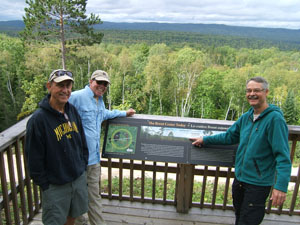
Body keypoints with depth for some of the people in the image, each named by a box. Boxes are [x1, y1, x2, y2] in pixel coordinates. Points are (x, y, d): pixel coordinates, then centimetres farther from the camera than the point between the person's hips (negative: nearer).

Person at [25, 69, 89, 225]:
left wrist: (83, 166, 9)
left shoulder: (73, 111, 0)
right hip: (55, 185, -5)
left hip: (79, 179, 6)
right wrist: (45, 185, -10)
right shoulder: (38, 119, -20)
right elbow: (34, 159, -15)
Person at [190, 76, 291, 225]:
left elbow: (283, 156, -21)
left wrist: (281, 186, -27)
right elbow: (229, 136, 16)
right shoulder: (246, 117, 4)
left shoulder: (275, 118, -18)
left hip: (258, 183, -7)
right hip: (239, 179, 7)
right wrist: (205, 140, 18)